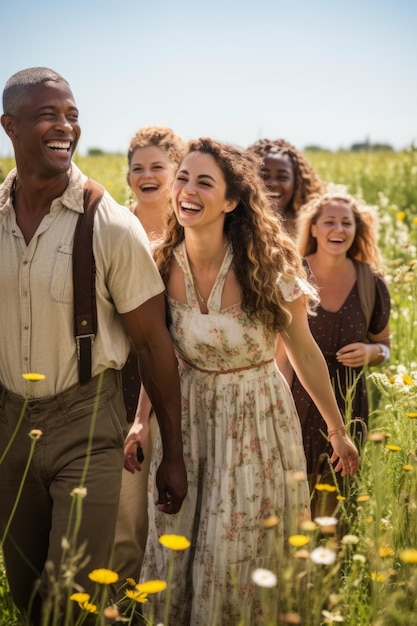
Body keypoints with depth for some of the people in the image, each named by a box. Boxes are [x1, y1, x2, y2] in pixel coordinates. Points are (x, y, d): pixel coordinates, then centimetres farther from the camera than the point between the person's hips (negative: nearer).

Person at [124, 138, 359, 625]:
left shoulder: (269, 268, -17)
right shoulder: (164, 267, -7)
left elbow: (304, 352, -4)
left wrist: (337, 430, 4)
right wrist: (141, 421, 8)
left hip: (258, 424, -3)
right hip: (185, 420, 3)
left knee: (238, 562, 6)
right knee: (173, 558, 12)